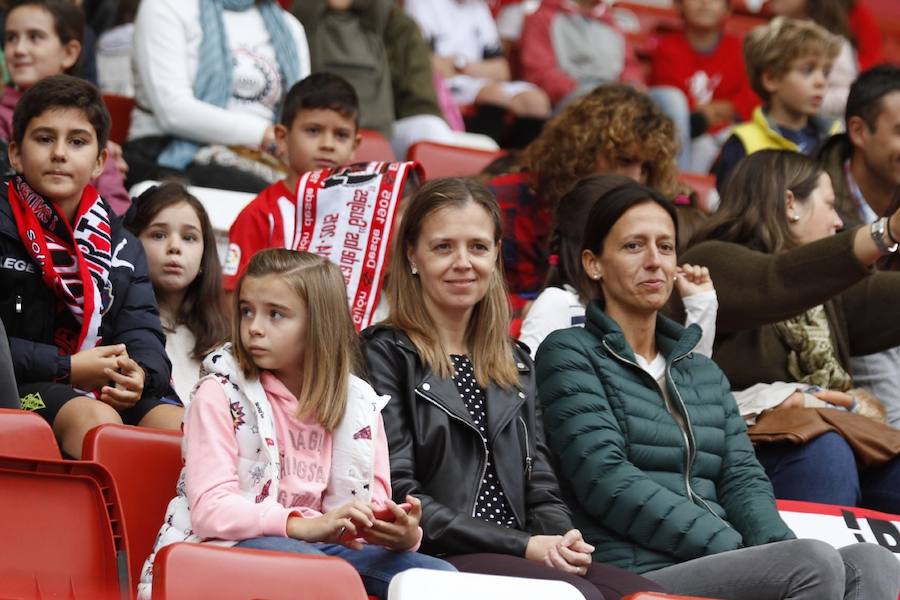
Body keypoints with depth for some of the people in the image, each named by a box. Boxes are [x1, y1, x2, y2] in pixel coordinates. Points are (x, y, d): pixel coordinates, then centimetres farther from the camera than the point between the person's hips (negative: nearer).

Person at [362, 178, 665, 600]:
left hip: (519, 561, 6)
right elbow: (399, 497, -7)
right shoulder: (384, 353, 2)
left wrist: (563, 541, -5)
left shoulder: (515, 363, 24)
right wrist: (523, 547, -13)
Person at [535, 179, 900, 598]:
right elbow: (606, 480, -8)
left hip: (717, 566, 7)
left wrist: (779, 546, -9)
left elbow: (742, 478, 16)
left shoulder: (704, 373, 28)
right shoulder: (570, 355, 6)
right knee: (815, 563, -31)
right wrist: (732, 548, -16)